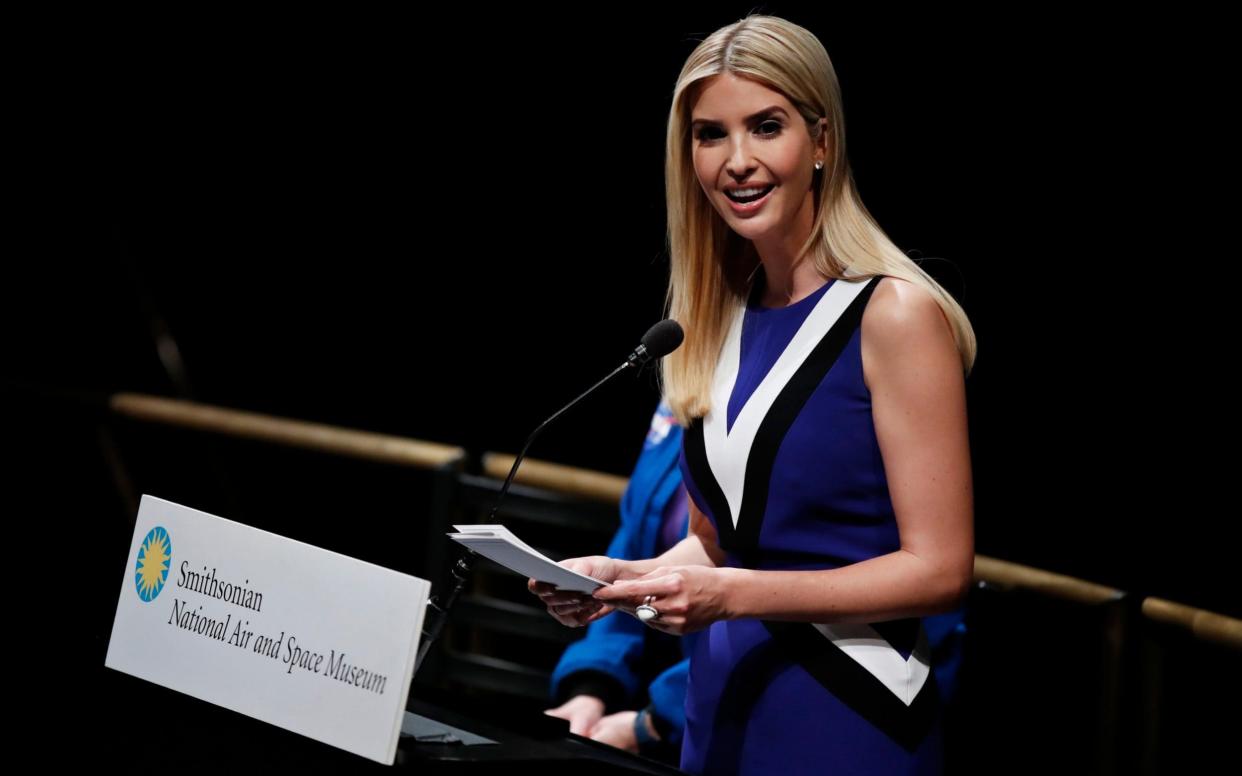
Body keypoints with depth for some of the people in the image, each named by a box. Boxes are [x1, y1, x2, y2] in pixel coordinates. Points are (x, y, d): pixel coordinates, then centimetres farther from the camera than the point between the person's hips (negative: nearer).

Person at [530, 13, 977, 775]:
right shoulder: (722, 318, 8)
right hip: (721, 710, 6)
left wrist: (731, 593, -20)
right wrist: (627, 577, -3)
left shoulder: (895, 314, -12)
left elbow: (940, 567, -15)